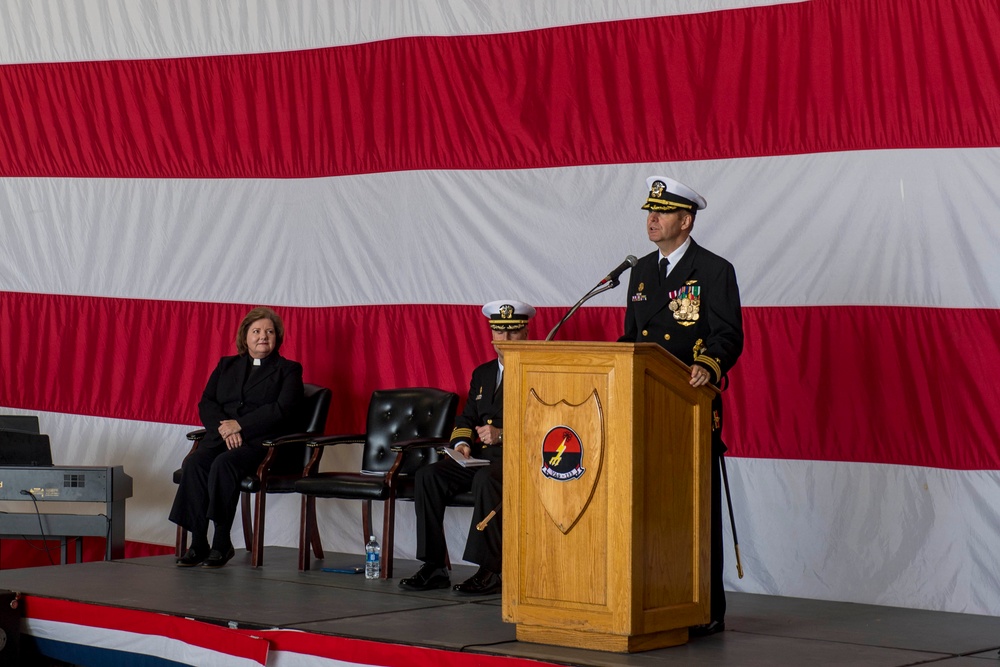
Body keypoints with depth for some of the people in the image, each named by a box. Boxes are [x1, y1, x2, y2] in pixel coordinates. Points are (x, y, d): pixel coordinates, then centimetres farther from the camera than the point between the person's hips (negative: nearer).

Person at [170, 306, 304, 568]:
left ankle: (222, 543, -30)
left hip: (261, 442, -4)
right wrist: (224, 428, -8)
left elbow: (282, 410, -5)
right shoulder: (226, 365, 24)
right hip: (221, 437, 4)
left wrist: (240, 425, -12)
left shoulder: (288, 370, 11)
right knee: (193, 464, -28)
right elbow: (206, 404, 13)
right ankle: (197, 543, -25)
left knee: (223, 464, -35)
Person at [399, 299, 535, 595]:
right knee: (427, 475, -16)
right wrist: (461, 442, 1)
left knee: (486, 479, -38)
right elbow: (466, 418, 23)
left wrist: (503, 434, -20)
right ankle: (434, 568, -16)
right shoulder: (482, 374, 23)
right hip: (479, 456, 7)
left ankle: (490, 571, -32)